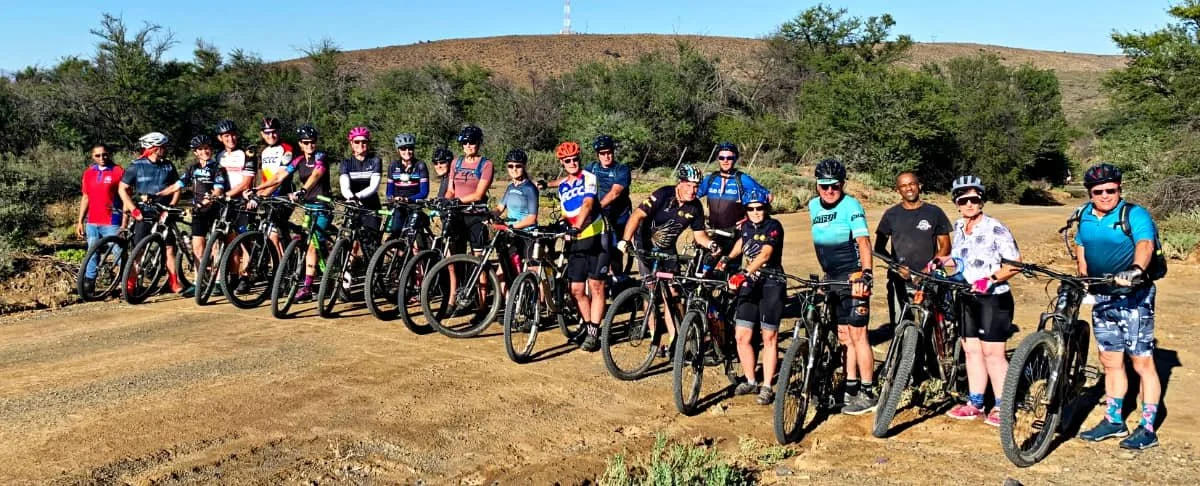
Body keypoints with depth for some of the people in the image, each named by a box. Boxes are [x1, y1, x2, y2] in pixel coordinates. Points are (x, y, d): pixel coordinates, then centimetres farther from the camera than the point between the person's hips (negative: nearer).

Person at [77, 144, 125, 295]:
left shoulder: (118, 172, -4)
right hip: (92, 222, 5)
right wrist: (80, 221, 13)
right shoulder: (88, 173, 11)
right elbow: (85, 198, 17)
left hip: (111, 223, -5)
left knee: (119, 253, -5)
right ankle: (88, 286, 18)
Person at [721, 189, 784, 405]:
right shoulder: (746, 226, 5)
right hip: (750, 285, 6)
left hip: (771, 285, -6)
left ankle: (767, 387, 9)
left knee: (769, 338, 2)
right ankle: (750, 381, 19)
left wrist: (745, 273, -41)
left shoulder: (774, 227, -13)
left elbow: (765, 254, -28)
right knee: (741, 336, 2)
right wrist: (727, 259, 11)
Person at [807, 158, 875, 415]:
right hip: (832, 279, 7)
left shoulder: (851, 205, -12)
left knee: (857, 334, -6)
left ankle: (867, 394, 2)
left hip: (853, 278, -7)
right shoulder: (813, 206, 9)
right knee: (844, 336, 12)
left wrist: (866, 274, -32)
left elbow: (863, 241, -21)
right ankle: (851, 389, 21)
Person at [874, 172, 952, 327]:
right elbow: (879, 247, 11)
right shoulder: (891, 214, 10)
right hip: (899, 281, 1)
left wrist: (928, 269, -9)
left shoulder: (934, 213, 7)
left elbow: (945, 247, 7)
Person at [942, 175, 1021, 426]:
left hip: (993, 298, -7)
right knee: (971, 350, 10)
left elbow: (1015, 263, -15)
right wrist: (940, 262, 8)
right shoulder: (959, 227, 8)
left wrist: (991, 279, -26)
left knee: (992, 353, -4)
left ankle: (1002, 407, 5)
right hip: (968, 299, 7)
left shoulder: (995, 228, -13)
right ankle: (975, 403, 20)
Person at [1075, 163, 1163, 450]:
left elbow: (1145, 245, -30)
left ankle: (1148, 429, 7)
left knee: (1142, 363, -1)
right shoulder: (1085, 217, 7)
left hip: (1134, 297, -6)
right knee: (1110, 362, 14)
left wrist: (1136, 270, -49)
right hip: (1102, 298, 6)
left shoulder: (1134, 214, -12)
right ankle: (1114, 421, 25)